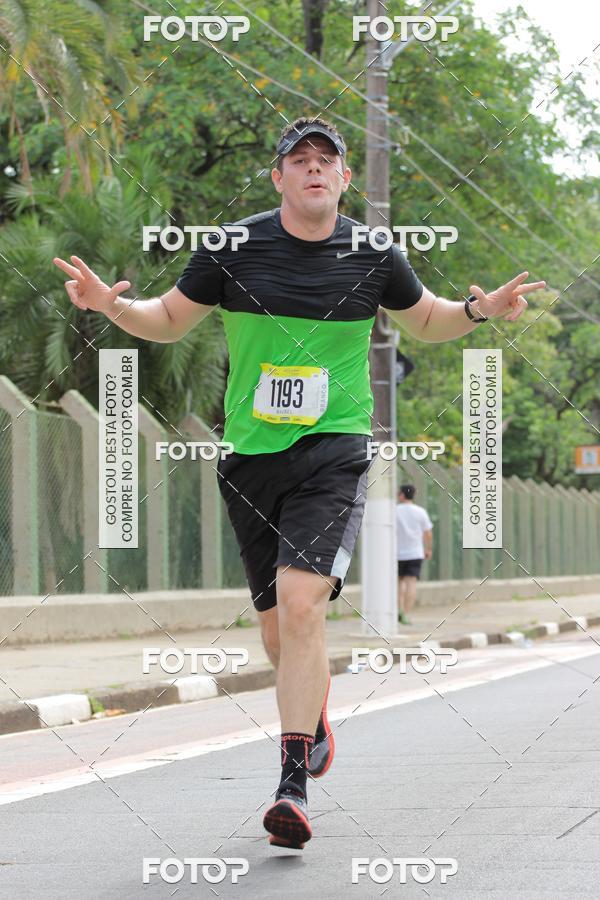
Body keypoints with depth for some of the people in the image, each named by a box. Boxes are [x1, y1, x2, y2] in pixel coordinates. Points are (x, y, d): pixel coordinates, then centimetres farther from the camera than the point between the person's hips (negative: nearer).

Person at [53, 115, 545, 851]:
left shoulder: (373, 259, 1)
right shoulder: (232, 250, -1)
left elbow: (426, 322, 20)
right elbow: (170, 320, 11)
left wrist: (477, 310, 0)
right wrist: (112, 306, -8)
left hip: (332, 452, -2)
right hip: (250, 457, 2)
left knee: (301, 604, -20)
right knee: (277, 629, 8)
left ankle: (294, 786, -19)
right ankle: (315, 714, 42)